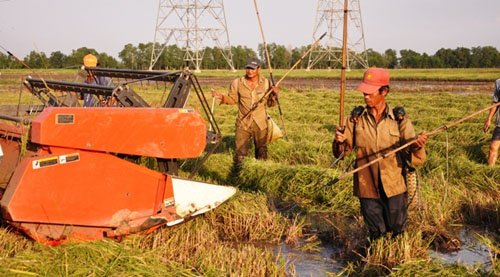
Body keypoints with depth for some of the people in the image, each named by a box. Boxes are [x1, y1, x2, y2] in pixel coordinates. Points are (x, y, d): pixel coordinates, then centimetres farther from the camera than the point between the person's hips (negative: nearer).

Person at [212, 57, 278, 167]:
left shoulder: (266, 83, -1)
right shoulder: (237, 83, -3)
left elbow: (270, 103, 5)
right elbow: (232, 99, 7)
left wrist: (274, 95, -14)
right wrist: (221, 97, -11)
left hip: (260, 124, 1)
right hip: (243, 123, -1)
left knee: (261, 152, 13)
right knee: (240, 152, 0)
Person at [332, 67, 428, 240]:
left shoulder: (399, 119, -7)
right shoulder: (356, 118, -2)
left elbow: (416, 160, -11)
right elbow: (341, 154, 1)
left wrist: (417, 147, -33)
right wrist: (339, 142, -21)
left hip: (395, 189, -1)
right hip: (368, 190, 1)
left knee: (398, 234, 12)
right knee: (377, 236, 12)